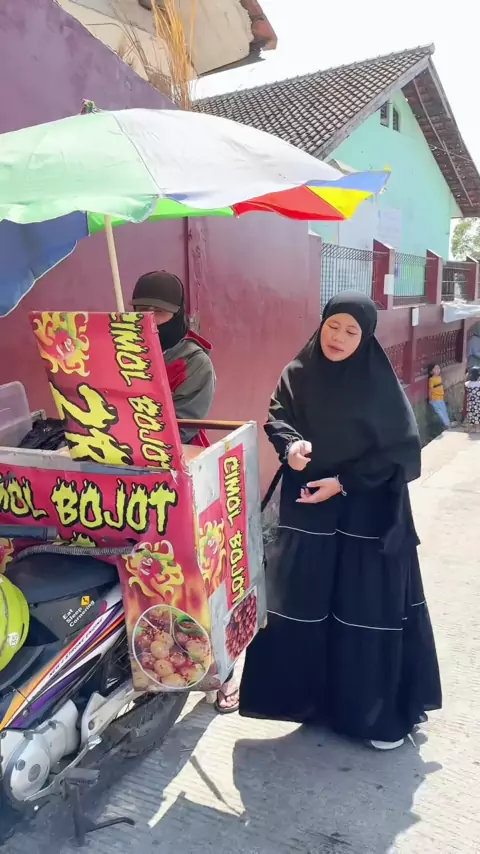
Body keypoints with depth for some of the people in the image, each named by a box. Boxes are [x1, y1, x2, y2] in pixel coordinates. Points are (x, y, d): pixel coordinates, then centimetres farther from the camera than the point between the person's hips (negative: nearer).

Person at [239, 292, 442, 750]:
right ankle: (306, 692, 32)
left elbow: (400, 449, -9)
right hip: (306, 508, 3)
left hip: (367, 512, -3)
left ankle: (379, 712, 23)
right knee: (301, 603, 11)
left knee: (369, 606, 4)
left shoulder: (380, 383, -9)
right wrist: (291, 445, -18)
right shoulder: (298, 372, -1)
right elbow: (277, 418, 5)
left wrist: (344, 482, -15)